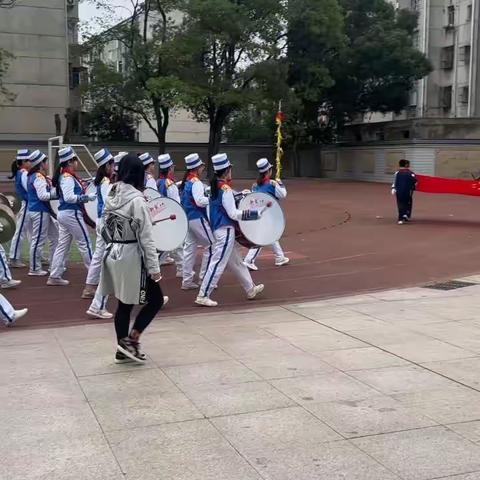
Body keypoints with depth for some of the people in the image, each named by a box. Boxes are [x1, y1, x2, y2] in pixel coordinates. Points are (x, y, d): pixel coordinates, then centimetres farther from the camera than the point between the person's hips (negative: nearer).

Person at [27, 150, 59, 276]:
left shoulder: (33, 176, 13)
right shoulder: (39, 177, -17)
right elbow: (43, 195, -23)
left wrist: (53, 188, 6)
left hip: (43, 211, 11)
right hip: (40, 212, -11)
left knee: (54, 235, 16)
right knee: (38, 240, -3)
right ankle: (35, 269, 5)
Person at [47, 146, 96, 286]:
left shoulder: (64, 176, 13)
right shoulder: (68, 177, -16)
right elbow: (69, 197, -25)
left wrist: (82, 186, 12)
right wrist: (87, 197, -20)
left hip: (64, 213, 10)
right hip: (72, 213, -10)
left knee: (63, 245, 11)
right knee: (84, 243, -1)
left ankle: (55, 276, 13)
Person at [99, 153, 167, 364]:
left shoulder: (111, 196, 4)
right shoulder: (137, 200, -18)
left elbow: (105, 229, 11)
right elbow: (146, 237, -18)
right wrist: (154, 266, -15)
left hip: (113, 256, 8)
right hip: (132, 258, -8)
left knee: (124, 303, 16)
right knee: (156, 300, 7)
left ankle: (122, 350, 22)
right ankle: (130, 340, 3)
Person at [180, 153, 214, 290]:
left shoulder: (186, 181, 12)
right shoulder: (196, 182, -16)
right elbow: (199, 201, -27)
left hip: (188, 218, 9)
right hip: (197, 218, -9)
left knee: (190, 248, 10)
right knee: (210, 246, 0)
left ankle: (187, 281, 12)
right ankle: (204, 278, 1)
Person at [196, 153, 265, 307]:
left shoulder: (215, 186, 7)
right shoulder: (226, 189, -19)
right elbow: (234, 214, -21)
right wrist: (257, 213, -18)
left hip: (219, 228, 10)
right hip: (226, 230, -10)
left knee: (236, 262, 17)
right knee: (218, 263, -6)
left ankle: (251, 289, 29)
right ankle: (203, 296, -4)